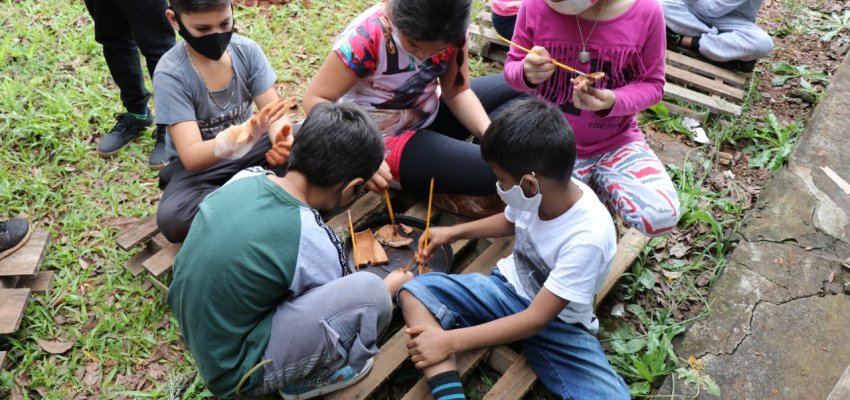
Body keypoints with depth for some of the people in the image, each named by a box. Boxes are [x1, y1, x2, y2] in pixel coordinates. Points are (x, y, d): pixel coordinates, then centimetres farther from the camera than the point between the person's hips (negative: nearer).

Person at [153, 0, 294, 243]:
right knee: (171, 218, -33)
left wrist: (282, 138, -39)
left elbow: (273, 111, -14)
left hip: (250, 148, 3)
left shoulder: (246, 50, -14)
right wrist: (241, 135, -48)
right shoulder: (170, 74, -23)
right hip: (201, 164, -3)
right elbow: (191, 157, -29)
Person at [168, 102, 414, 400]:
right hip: (233, 371, -7)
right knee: (369, 291, -21)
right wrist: (394, 285, 16)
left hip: (196, 331, 8)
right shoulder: (313, 243, -25)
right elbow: (337, 309, -3)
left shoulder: (242, 181, -8)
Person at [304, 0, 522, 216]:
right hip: (384, 140, -7)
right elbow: (315, 99, -25)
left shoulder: (448, 27, -14)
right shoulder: (365, 38, -30)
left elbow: (457, 92, -7)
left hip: (429, 117, 7)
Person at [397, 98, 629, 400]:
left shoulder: (588, 237, -30)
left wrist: (449, 341, -27)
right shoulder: (546, 189, -14)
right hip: (507, 288, 5)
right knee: (415, 291, -16)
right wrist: (454, 233, 7)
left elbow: (536, 318, -27)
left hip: (557, 323, -5)